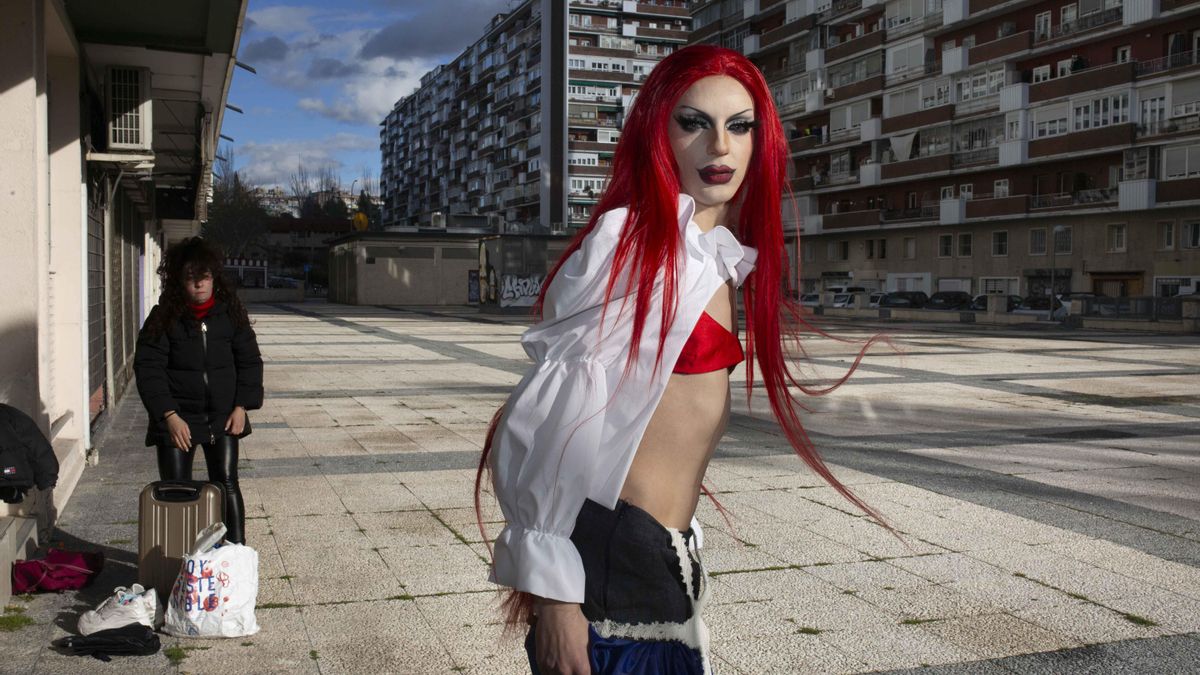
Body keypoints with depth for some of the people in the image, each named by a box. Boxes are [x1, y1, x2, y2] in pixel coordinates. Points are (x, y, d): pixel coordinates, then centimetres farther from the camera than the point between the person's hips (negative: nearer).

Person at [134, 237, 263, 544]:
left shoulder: (231, 313, 1)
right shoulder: (164, 318, -6)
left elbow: (249, 361, 6)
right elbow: (148, 369, -8)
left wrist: (241, 406, -3)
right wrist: (169, 416, -16)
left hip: (222, 417, 1)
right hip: (176, 418, -1)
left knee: (227, 484, 2)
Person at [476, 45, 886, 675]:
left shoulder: (718, 257, 12)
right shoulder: (632, 240, -15)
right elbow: (553, 412, -19)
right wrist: (552, 590, -21)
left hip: (665, 557, 9)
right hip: (608, 552, -9)